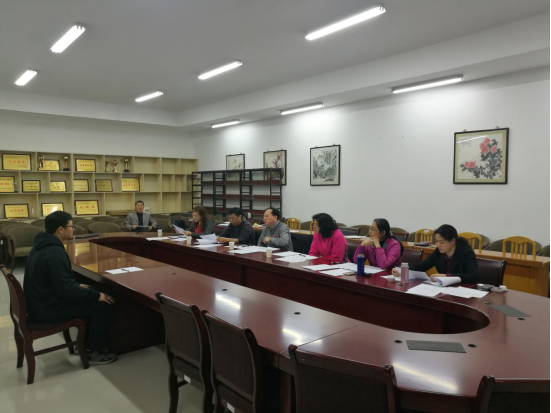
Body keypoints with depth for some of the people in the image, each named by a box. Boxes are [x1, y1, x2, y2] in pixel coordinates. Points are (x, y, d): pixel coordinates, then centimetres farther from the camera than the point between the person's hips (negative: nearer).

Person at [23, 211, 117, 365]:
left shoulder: (42, 246, 7)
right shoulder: (55, 252, -26)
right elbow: (66, 288, -27)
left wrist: (77, 286, 16)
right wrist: (97, 295, -18)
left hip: (40, 303, 10)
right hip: (49, 309, -10)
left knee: (90, 301, 20)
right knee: (103, 305, -7)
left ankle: (85, 343, 27)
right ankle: (94, 352, 6)